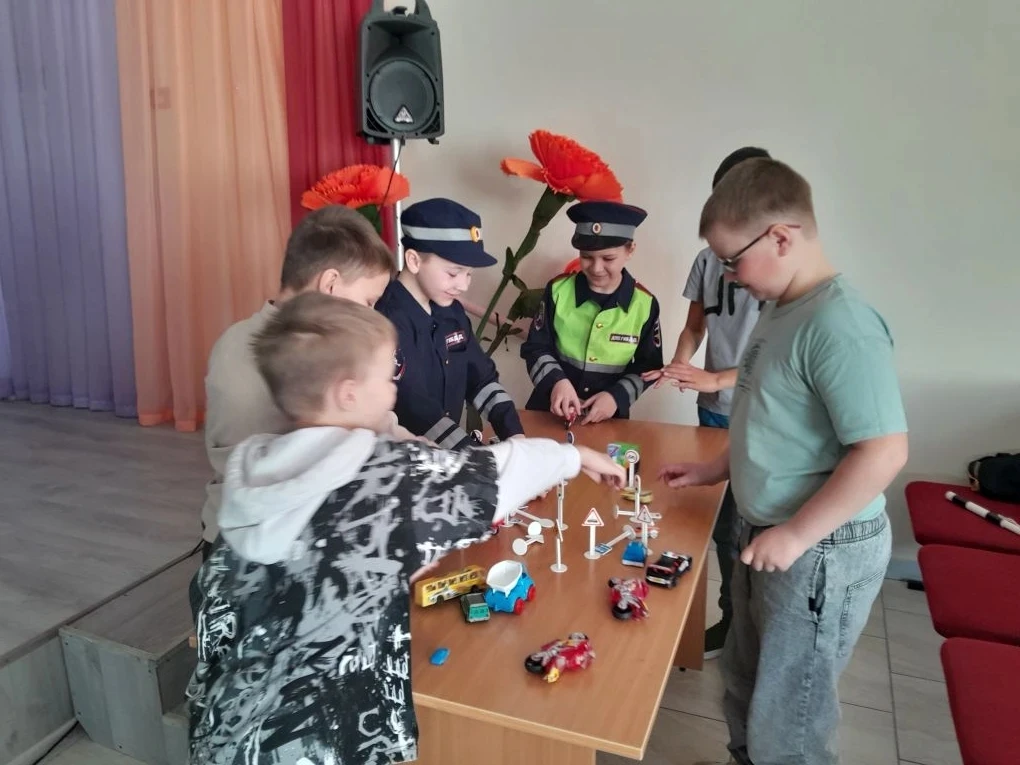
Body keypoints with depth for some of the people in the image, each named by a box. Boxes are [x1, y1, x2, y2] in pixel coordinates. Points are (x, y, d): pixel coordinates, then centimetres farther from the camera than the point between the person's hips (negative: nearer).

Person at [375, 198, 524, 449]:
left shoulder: (451, 311, 6)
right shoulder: (387, 321, -18)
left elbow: (482, 378, 10)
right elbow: (415, 409, -25)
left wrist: (514, 435, -4)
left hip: (449, 453, 7)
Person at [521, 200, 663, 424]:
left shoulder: (645, 305, -5)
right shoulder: (558, 290, -5)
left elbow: (648, 366, 2)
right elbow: (535, 348, -2)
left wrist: (618, 396, -14)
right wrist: (556, 381, -20)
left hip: (608, 417, 0)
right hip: (551, 409, 0)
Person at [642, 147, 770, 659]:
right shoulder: (709, 259, 3)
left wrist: (716, 379, -23)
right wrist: (677, 368, -8)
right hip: (714, 411, 4)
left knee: (742, 525, 1)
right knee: (724, 521, 13)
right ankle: (734, 618, 31)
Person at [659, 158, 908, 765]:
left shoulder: (839, 324, -24)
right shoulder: (782, 308, 5)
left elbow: (884, 451, -28)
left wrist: (795, 534, -22)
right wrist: (718, 468, 13)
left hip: (822, 551, -9)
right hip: (769, 536, 9)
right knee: (747, 689, 25)